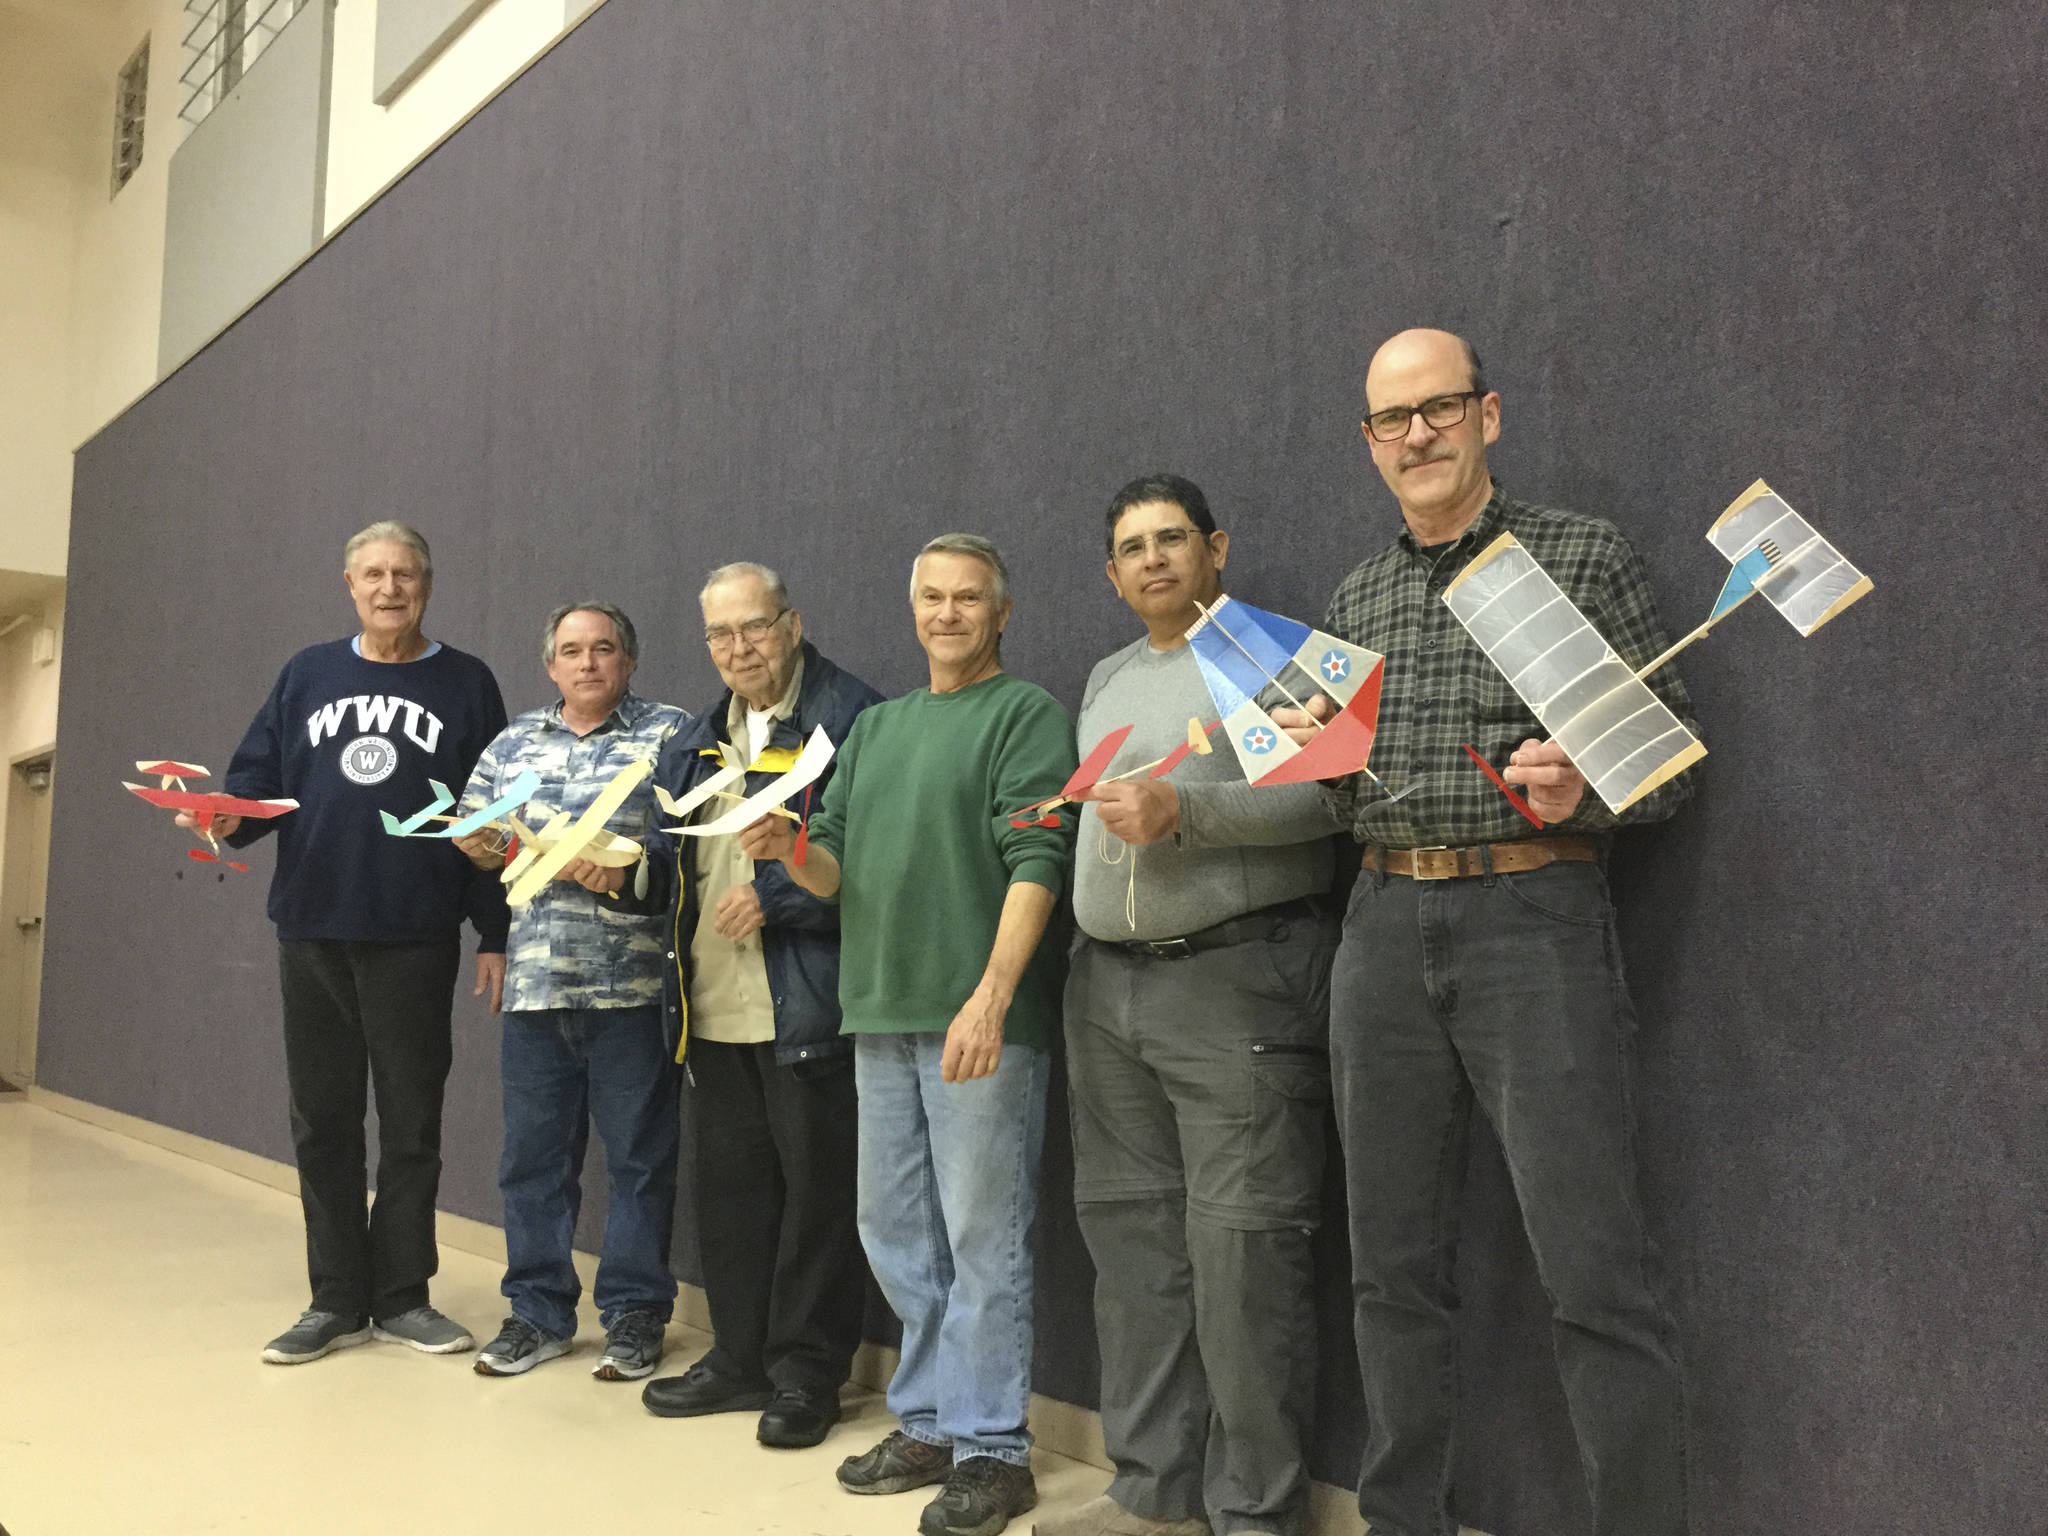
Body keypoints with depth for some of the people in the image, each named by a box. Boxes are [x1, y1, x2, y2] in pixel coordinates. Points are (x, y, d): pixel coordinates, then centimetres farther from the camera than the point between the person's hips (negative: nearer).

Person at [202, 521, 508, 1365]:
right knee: (322, 1120, 8)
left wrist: (495, 933, -4)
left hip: (415, 937, -2)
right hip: (312, 931, 3)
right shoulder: (308, 674, 11)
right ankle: (339, 1300, 19)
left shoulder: (466, 684, 4)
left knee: (411, 1121, 5)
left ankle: (402, 1294, 17)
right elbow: (258, 774, 10)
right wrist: (229, 814, -13)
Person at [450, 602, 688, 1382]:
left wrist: (629, 864, -19)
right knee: (532, 1155, 10)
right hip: (534, 983, 4)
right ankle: (538, 1313, 23)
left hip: (631, 984, -4)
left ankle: (635, 1315, 17)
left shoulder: (669, 733, 3)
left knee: (639, 1155, 4)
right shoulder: (513, 741, 17)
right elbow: (470, 837, 14)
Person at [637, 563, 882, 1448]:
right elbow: (673, 863, 22)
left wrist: (774, 899, -18)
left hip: (806, 1003, -7)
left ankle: (806, 1374, 16)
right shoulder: (697, 742, 18)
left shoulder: (850, 718, -7)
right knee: (729, 1182, 15)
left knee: (814, 1186, 3)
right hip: (713, 1004, 8)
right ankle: (741, 1358, 29)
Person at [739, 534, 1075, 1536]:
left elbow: (1036, 863, -13)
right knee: (894, 1231, 13)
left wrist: (991, 996, -22)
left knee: (982, 1240, -1)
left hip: (978, 1020, -7)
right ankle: (928, 1424, 27)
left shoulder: (1025, 713, -2)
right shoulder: (876, 726, 19)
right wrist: (789, 850, -5)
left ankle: (989, 1449, 12)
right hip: (880, 1015, 7)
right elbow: (837, 871, 17)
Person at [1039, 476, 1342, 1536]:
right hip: (1108, 983, 7)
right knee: (1130, 1234, 9)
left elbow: (1322, 792, -12)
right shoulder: (1107, 678, 21)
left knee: (1240, 1243, -7)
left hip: (1237, 975, -7)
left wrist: (1185, 808, -19)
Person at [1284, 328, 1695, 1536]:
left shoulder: (1585, 555, 1)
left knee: (1596, 1276, -8)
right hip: (1385, 928, 5)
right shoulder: (1357, 598, 15)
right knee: (1396, 1265, 11)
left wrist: (1578, 791, -21)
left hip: (1534, 917, -4)